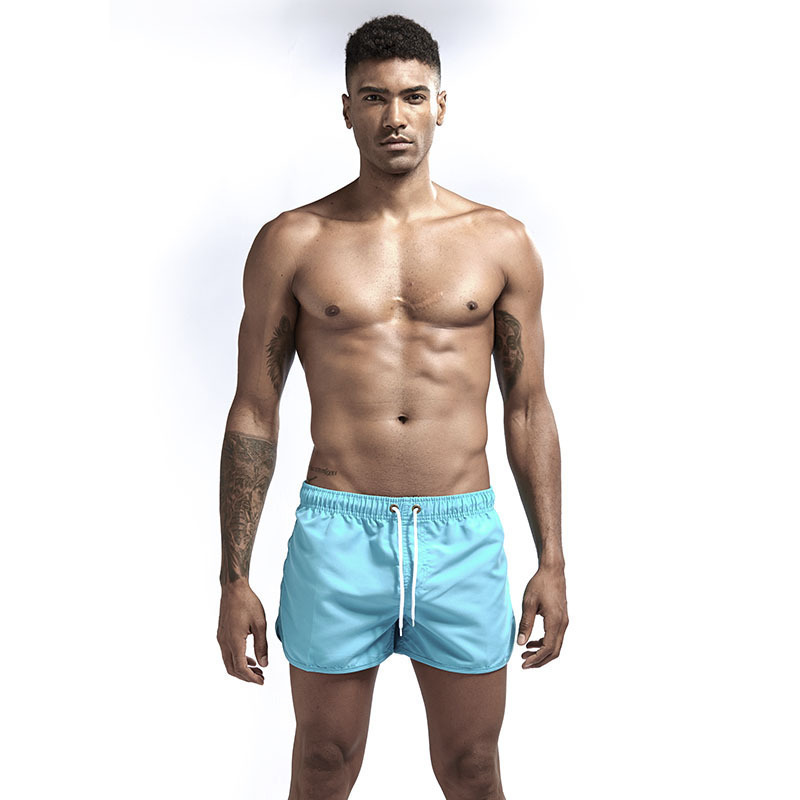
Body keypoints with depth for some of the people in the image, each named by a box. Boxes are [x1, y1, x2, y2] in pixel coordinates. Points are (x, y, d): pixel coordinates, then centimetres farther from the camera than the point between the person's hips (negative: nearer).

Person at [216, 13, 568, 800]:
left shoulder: (500, 242, 4)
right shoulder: (292, 243, 1)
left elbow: (527, 409, 7)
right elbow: (253, 413, 2)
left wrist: (551, 562, 4)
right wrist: (234, 580, 0)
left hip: (465, 535, 1)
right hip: (337, 533, 0)